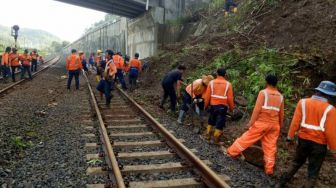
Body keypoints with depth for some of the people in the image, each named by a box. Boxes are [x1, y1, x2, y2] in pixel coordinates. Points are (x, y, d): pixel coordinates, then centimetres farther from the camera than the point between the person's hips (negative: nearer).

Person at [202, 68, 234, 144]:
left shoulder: (211, 82, -3)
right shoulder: (228, 84, -6)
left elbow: (207, 96, -1)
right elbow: (230, 98, -5)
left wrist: (206, 105, 11)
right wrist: (231, 107, 8)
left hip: (213, 105, 2)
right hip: (223, 106, -2)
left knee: (211, 121, 21)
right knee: (220, 123, 6)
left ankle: (208, 135, 28)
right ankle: (216, 140, 11)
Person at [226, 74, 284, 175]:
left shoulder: (263, 92, -7)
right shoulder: (280, 96, 9)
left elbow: (257, 109, -14)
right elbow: (281, 113, 13)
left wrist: (251, 122, -11)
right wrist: (280, 125, 23)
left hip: (262, 123, -5)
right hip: (274, 125, 5)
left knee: (247, 138, 7)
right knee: (270, 147, 8)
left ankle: (232, 151, 20)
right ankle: (269, 169, 12)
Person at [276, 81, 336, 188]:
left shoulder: (303, 102, -3)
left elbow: (295, 122, -5)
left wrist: (290, 137, 3)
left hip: (303, 139, 4)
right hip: (319, 143, -4)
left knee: (296, 162, 22)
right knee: (313, 171, 10)